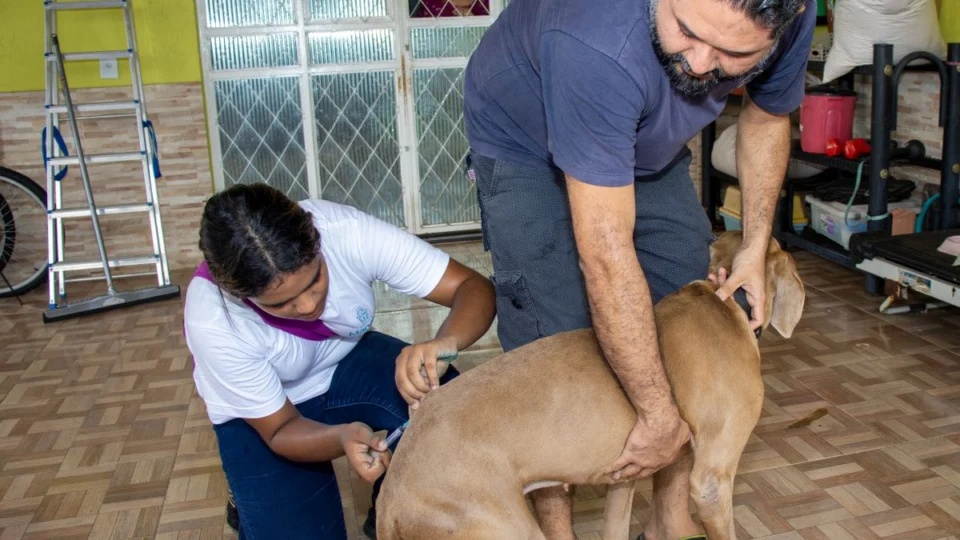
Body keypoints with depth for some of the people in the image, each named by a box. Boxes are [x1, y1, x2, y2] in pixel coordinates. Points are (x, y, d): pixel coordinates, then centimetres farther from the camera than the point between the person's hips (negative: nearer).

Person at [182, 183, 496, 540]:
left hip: (348, 360, 2)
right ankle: (254, 504, 18)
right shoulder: (211, 322, -34)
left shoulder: (347, 232, -33)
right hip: (262, 415, -2)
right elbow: (280, 430, -22)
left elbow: (474, 287, -29)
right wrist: (341, 438, -43)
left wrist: (444, 342, -51)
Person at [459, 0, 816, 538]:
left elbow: (767, 117, 0)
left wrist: (756, 248, -8)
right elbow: (605, 257, -41)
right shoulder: (597, 46, -44)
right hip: (525, 143, -5)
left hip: (648, 145, 6)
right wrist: (659, 414, -33)